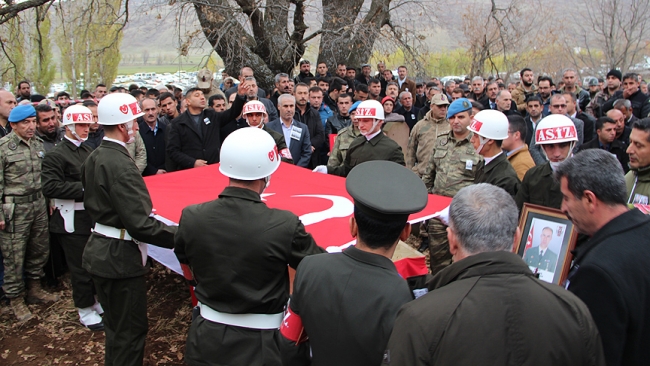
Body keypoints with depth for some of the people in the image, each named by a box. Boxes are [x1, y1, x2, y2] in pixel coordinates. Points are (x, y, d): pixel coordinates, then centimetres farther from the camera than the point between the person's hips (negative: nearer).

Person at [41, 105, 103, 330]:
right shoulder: (56, 155, -11)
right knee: (81, 268, 4)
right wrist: (83, 188, -22)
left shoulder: (89, 151, 13)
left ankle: (99, 301, 34)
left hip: (94, 216, 7)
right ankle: (85, 311, 20)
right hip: (73, 221, -7)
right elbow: (50, 187, -21)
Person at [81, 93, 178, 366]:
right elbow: (141, 225, -27)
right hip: (120, 258, -10)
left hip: (100, 251, 10)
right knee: (130, 332, 4)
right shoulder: (120, 165, -24)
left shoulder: (95, 157, 7)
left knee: (116, 326, 25)